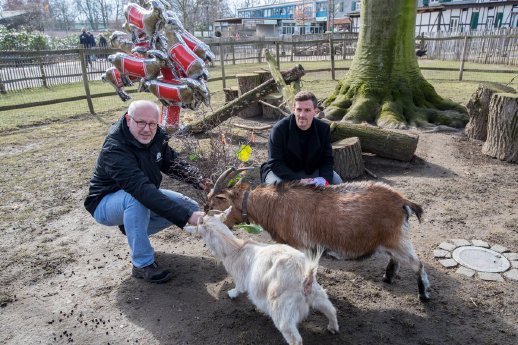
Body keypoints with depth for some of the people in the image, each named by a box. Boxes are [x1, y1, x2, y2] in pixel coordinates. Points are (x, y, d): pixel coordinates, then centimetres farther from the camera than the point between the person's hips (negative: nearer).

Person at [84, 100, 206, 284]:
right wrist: (186, 217, -51)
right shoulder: (115, 150, -34)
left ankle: (132, 228, 9)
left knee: (190, 207, -5)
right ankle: (143, 265, -24)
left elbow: (173, 162, -1)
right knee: (136, 198, -40)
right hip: (106, 204, -7)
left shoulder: (156, 136, -11)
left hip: (144, 195, 7)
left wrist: (197, 179, -23)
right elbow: (141, 190, -44)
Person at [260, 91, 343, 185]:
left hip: (311, 170, 4)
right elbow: (275, 163, -23)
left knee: (336, 180, -10)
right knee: (276, 183, -35)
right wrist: (298, 181, -35)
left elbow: (327, 159, -6)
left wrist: (324, 179, -28)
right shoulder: (279, 129, -22)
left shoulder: (323, 128, -9)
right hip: (282, 172, -4)